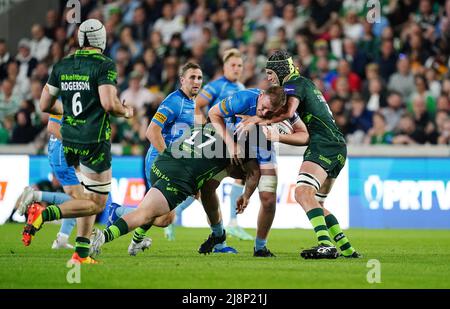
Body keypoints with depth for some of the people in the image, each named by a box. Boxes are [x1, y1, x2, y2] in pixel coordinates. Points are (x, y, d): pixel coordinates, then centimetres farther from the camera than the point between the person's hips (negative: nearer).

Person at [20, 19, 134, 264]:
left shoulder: (61, 66, 8)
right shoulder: (105, 65, -10)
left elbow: (45, 105, 10)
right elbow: (109, 104, -21)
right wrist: (126, 112, 0)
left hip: (69, 142, 7)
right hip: (94, 142, -7)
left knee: (89, 198, 17)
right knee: (96, 204, -1)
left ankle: (82, 253, 9)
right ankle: (44, 214, -19)